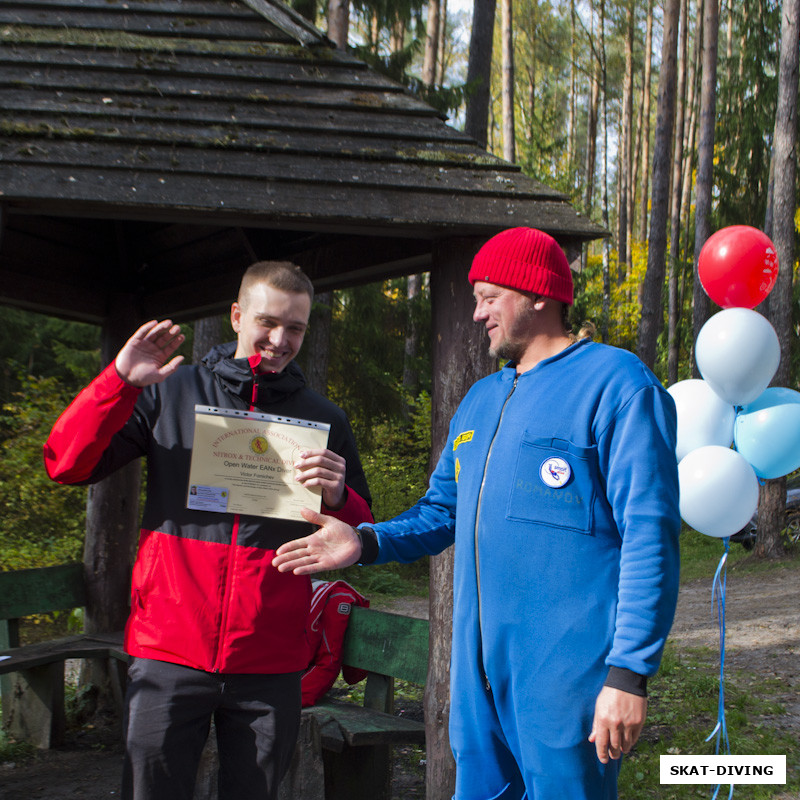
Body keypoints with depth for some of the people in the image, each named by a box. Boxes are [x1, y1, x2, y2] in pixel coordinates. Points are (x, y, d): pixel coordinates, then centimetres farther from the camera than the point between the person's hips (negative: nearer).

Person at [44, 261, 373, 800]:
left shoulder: (324, 420, 8)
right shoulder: (170, 393, 5)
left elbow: (361, 537, 9)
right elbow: (66, 465, -1)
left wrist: (337, 497, -13)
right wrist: (121, 380, -13)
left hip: (271, 661, 1)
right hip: (170, 651, -1)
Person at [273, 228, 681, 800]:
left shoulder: (616, 382, -9)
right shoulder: (480, 399, 17)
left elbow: (649, 534, -15)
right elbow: (442, 511, 21)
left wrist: (629, 673, -20)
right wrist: (365, 542, 3)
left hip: (566, 678, -7)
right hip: (479, 670, 8)